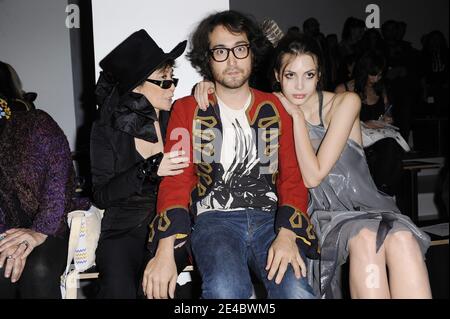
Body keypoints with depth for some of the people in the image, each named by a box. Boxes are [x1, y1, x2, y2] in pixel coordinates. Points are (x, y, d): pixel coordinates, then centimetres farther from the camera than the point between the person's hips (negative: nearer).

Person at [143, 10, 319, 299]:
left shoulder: (275, 109, 14)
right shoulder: (187, 110, 10)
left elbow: (292, 176, 7)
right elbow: (176, 181, 1)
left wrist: (287, 235, -13)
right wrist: (165, 251, -14)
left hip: (270, 217, 2)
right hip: (214, 218, -1)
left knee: (296, 292, -27)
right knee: (226, 291, -32)